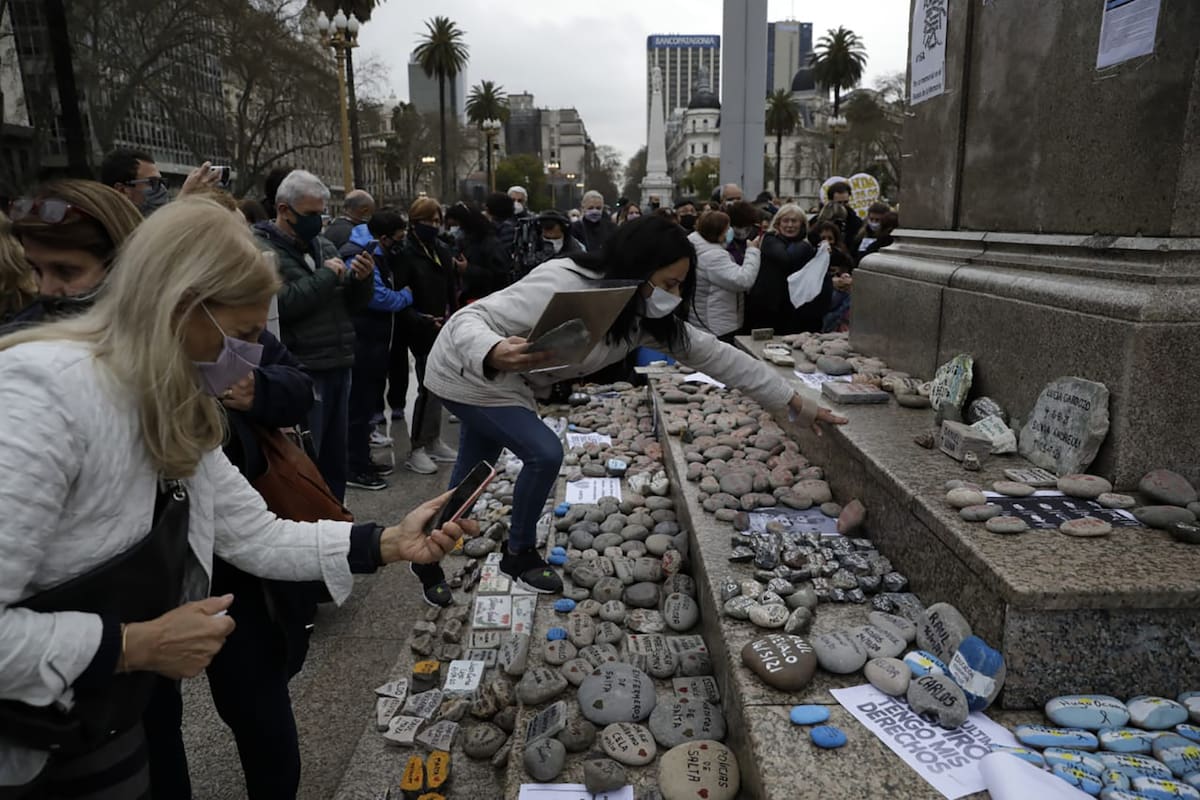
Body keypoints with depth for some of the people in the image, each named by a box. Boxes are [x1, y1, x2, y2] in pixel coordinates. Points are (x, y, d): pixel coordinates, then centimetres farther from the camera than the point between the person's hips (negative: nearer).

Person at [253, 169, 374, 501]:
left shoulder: (324, 245, 14)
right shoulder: (261, 249, -7)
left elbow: (353, 304, 17)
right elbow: (280, 304, -24)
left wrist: (362, 280, -4)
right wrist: (325, 276, -14)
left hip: (338, 368, 7)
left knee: (334, 459, 17)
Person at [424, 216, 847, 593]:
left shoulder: (645, 317, -14)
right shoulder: (561, 286, -37)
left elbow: (714, 354, -10)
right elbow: (467, 320, -33)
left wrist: (795, 401, -8)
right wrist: (495, 353, -57)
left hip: (503, 382, 8)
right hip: (470, 375, -7)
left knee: (473, 471, 19)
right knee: (544, 452, -15)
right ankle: (519, 554, 10)